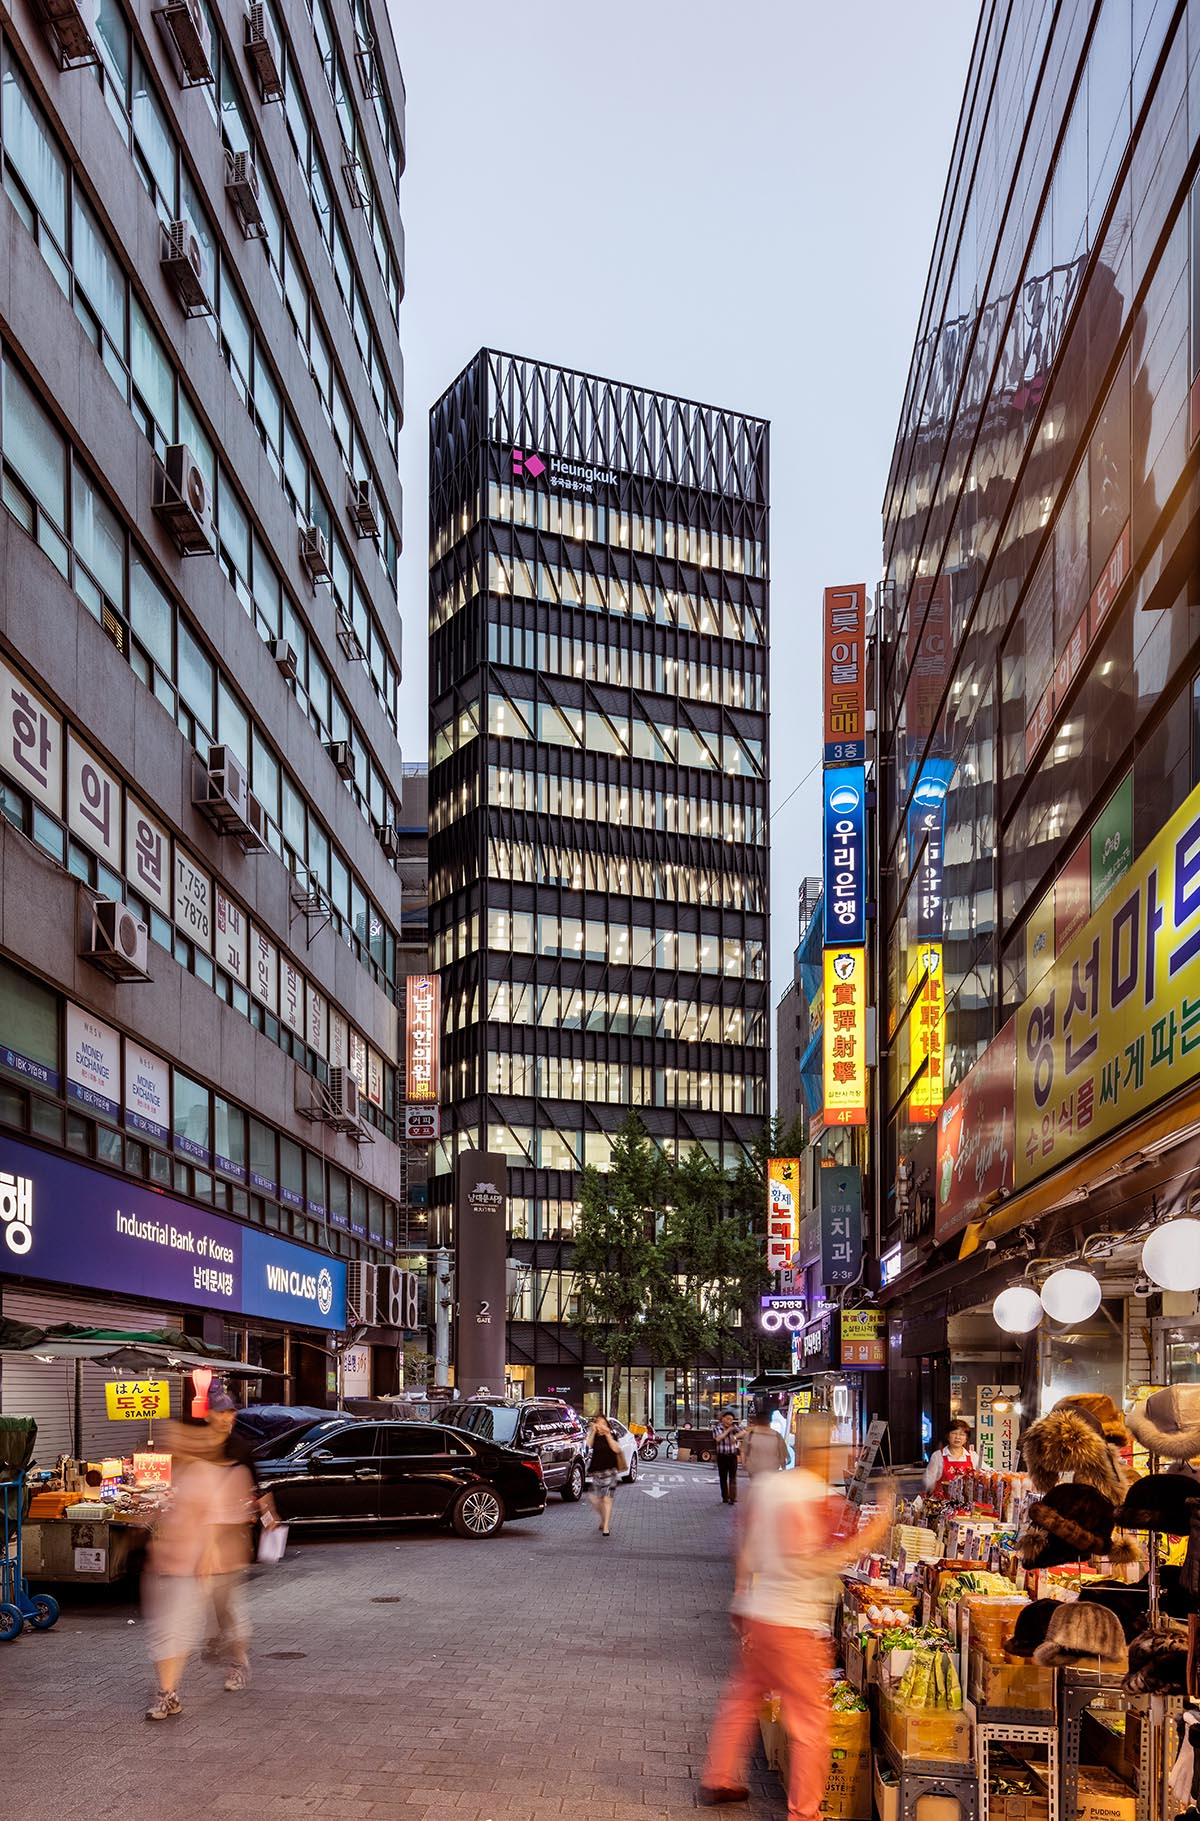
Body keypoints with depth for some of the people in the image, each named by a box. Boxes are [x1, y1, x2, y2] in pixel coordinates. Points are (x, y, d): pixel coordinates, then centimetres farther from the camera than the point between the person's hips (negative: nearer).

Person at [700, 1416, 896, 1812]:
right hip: (795, 1624, -8)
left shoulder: (766, 1484, 5)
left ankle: (717, 1781, 35)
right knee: (811, 1721, 4)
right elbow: (815, 1563, -21)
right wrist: (871, 1535, -19)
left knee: (742, 1697, 24)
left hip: (754, 1614, 8)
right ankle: (803, 1812, 10)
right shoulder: (816, 1498, -19)